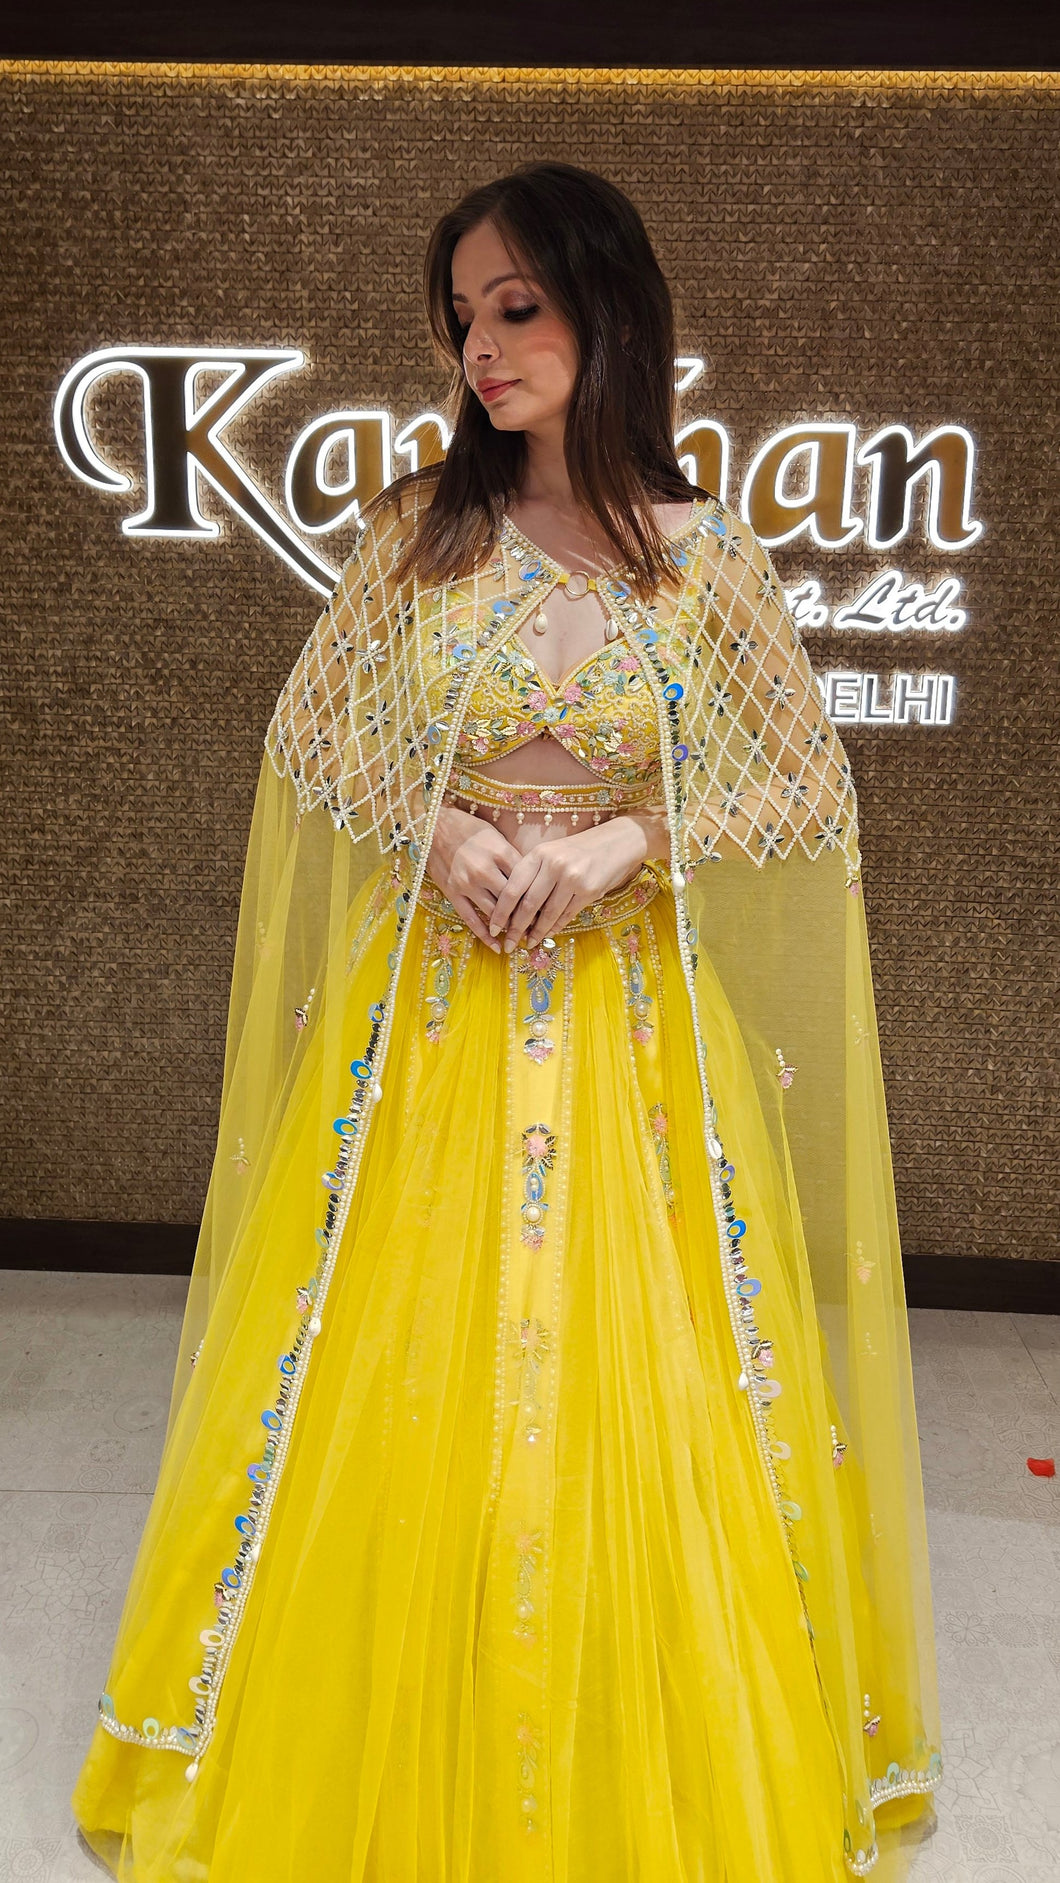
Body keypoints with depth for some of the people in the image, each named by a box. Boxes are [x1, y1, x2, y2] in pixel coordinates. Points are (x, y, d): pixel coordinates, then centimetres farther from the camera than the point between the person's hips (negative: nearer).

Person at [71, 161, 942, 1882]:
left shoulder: (707, 559, -3)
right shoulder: (420, 529, 1)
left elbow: (802, 795, 2)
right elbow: (316, 742, 8)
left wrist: (626, 843, -13)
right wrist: (440, 833, -10)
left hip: (628, 1013, -1)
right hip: (429, 995, 1)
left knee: (622, 1389, 5)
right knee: (395, 1383, 7)